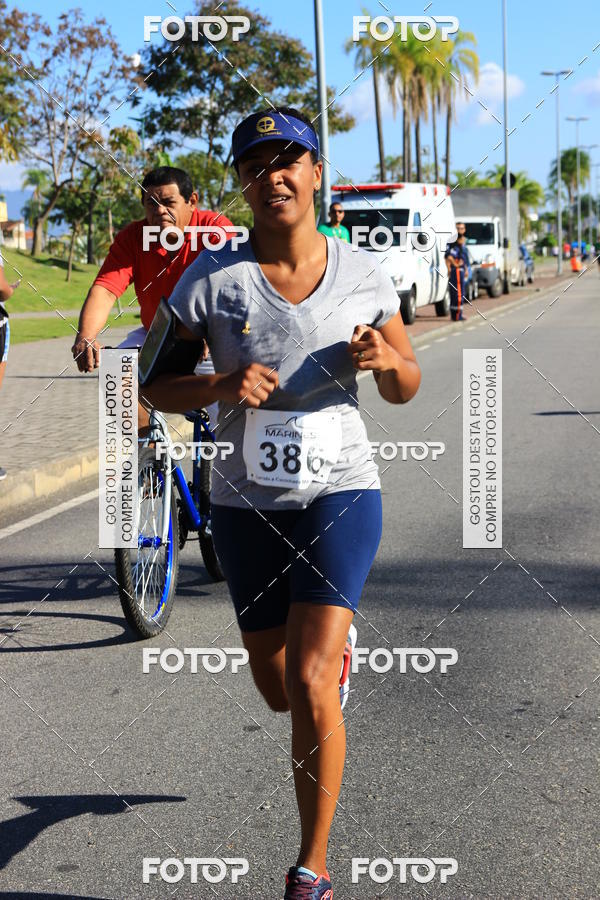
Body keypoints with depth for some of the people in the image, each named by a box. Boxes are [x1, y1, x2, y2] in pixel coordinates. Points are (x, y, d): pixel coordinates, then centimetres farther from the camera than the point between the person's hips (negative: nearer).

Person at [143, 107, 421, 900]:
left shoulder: (362, 274, -5)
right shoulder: (212, 278, -10)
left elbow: (406, 387, 6)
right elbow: (154, 386, -4)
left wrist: (385, 360, -17)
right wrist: (219, 386, -23)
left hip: (341, 492, -1)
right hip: (249, 504, 2)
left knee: (311, 686, -14)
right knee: (279, 692, 17)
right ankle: (338, 638, 55)